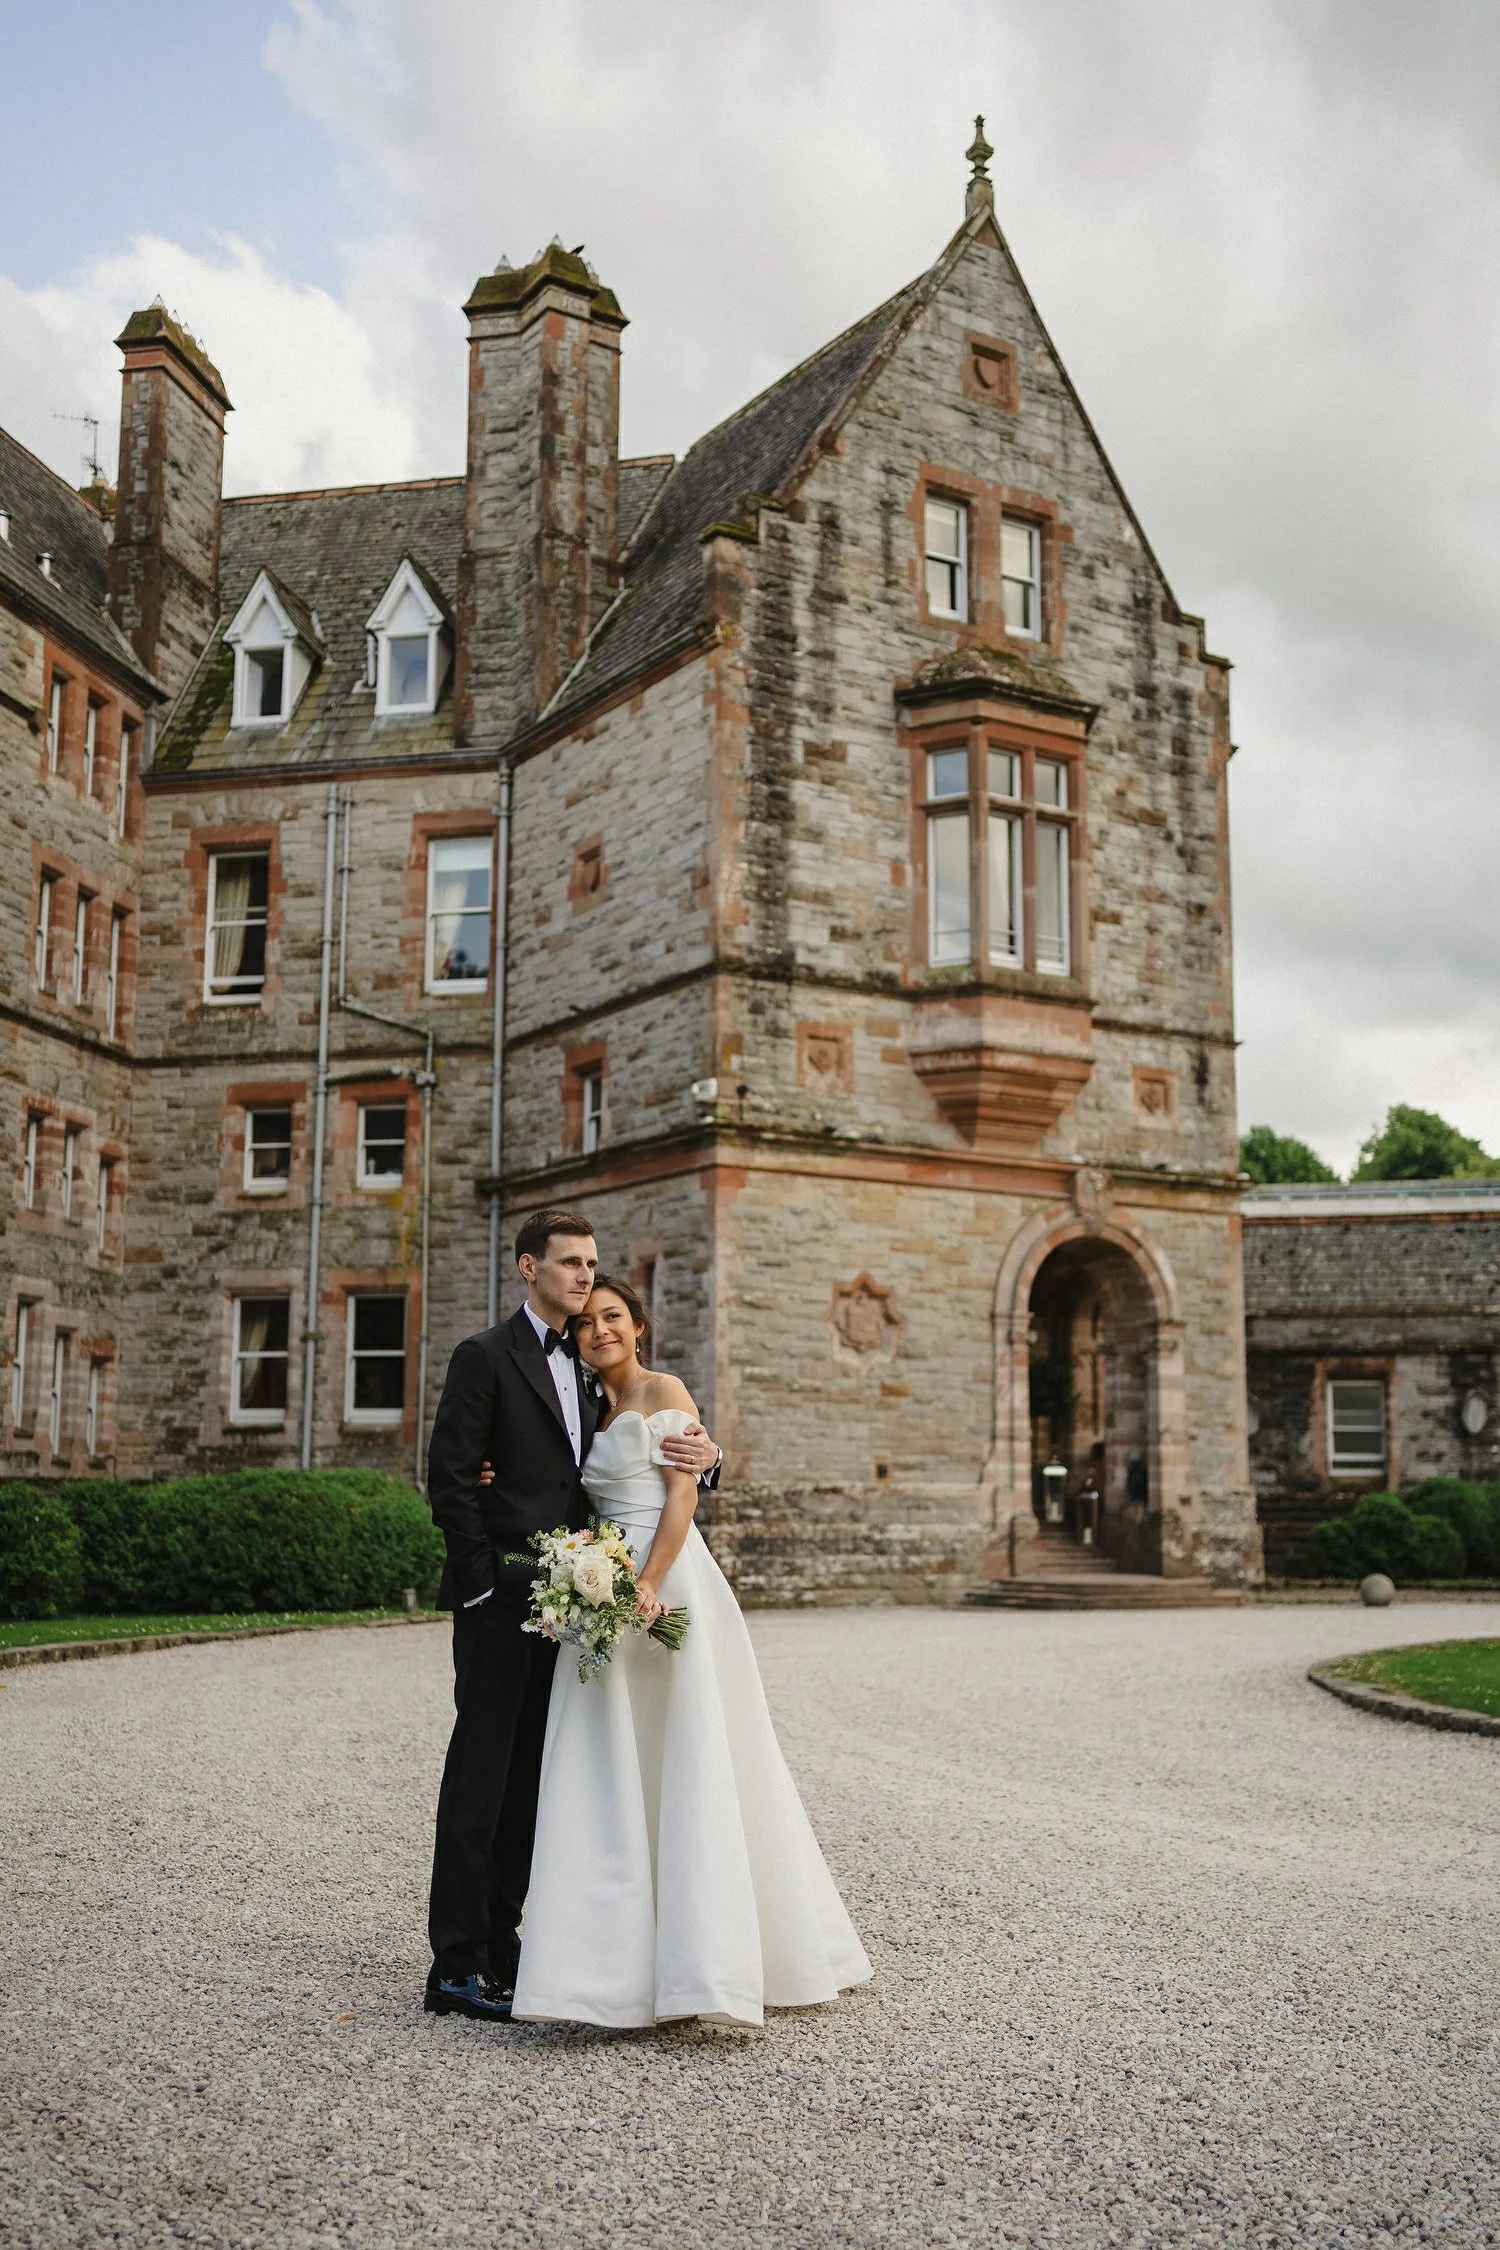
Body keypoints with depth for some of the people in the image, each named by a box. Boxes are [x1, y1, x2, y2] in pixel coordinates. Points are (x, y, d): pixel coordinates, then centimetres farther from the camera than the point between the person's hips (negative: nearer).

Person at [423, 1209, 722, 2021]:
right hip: (500, 1601, -7)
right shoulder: (486, 1357, -6)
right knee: (479, 1775, -4)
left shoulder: (589, 1368, 16)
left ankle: (497, 1940, 21)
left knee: (528, 1778, 12)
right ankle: (457, 1967, 1)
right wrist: (484, 1582, -14)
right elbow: (449, 1480, -11)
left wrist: (702, 1457, -5)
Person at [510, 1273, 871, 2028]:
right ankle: (619, 1961, 10)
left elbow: (682, 1495, -9)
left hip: (667, 1590, -7)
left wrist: (648, 1586, -20)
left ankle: (706, 1969, -4)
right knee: (609, 1783, 4)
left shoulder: (664, 1393, -1)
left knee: (690, 1768, -6)